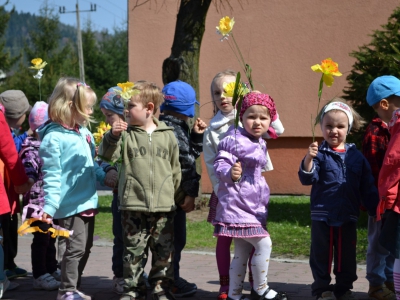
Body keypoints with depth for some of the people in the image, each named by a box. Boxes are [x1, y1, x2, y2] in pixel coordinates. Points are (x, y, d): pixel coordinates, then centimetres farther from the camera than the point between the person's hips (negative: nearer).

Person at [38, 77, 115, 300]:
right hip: (70, 204, -9)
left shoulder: (83, 133, 10)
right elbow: (52, 175, -19)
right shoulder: (54, 137, -15)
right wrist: (50, 206, -23)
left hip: (88, 200, 9)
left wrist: (103, 176, 4)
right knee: (76, 247, -8)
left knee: (86, 247, 15)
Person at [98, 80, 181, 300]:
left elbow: (175, 168, 14)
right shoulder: (126, 134, 1)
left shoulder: (167, 135, 6)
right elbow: (107, 154, -11)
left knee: (163, 249, 9)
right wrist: (113, 136, -28)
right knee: (134, 249, 4)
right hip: (133, 205, -1)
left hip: (163, 205, 2)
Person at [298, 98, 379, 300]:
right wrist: (309, 159, -33)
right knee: (321, 255, 6)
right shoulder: (319, 154, -4)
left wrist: (375, 210, 7)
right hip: (322, 216, -3)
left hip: (348, 217, 3)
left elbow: (367, 188, 9)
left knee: (347, 256, 11)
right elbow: (307, 179, -16)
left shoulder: (356, 156, 5)